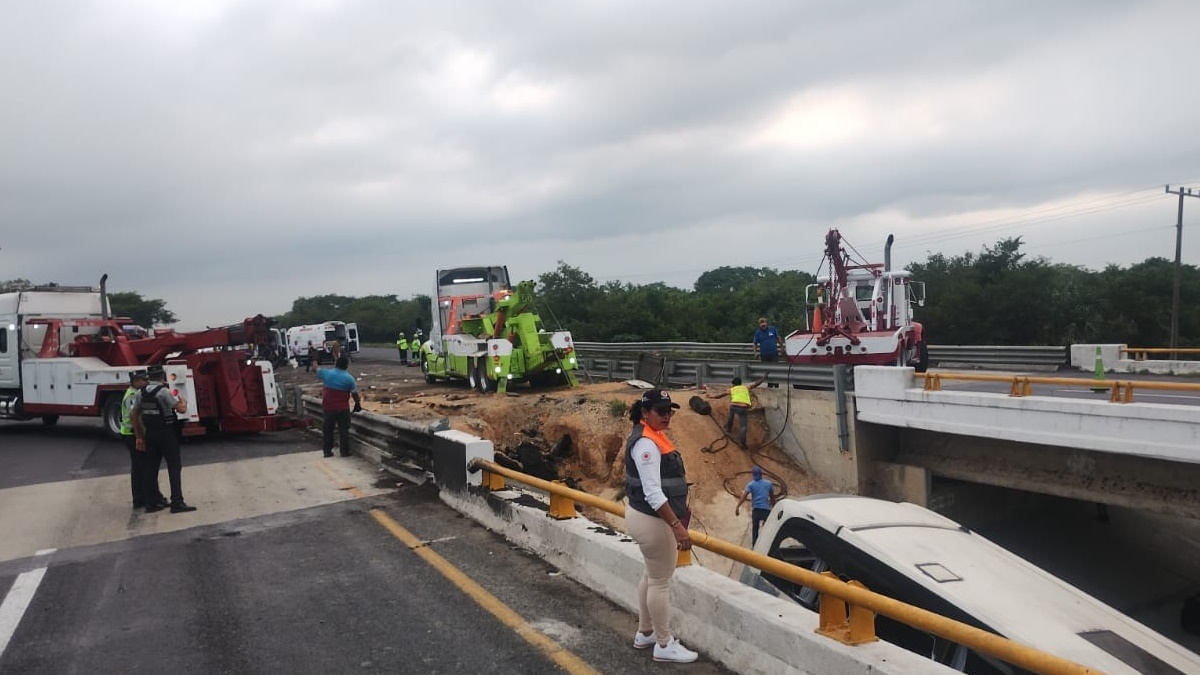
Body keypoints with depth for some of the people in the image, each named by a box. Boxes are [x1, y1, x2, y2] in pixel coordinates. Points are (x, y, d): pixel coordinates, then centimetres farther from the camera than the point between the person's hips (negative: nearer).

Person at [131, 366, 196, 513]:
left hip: (150, 434, 7)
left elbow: (134, 415, 11)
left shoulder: (141, 393, 7)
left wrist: (139, 437, 17)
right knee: (174, 467, -3)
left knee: (151, 468, 12)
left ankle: (150, 503, 16)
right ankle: (177, 503, -7)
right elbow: (181, 409, -17)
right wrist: (183, 402, 7)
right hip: (167, 433, -7)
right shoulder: (164, 391, -14)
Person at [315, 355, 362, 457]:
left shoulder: (326, 373, -6)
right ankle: (345, 451, 8)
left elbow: (316, 370, 14)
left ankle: (327, 451, 16)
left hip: (328, 408, 1)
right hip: (343, 409, -1)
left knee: (328, 430, 12)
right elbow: (354, 393, -4)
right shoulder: (349, 378, -8)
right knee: (343, 430, 8)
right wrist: (358, 404, 12)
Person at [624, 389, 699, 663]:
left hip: (652, 517, 11)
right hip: (652, 520, -11)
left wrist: (680, 509, 21)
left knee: (651, 576, 19)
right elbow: (653, 493, -27)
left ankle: (644, 633, 32)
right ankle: (664, 645, 12)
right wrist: (677, 525, -29)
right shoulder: (645, 443, -22)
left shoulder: (653, 436, 10)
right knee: (661, 582, 0)